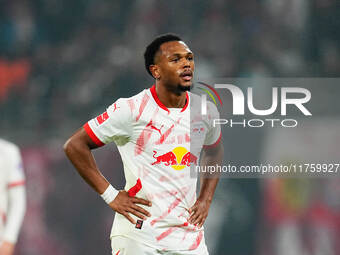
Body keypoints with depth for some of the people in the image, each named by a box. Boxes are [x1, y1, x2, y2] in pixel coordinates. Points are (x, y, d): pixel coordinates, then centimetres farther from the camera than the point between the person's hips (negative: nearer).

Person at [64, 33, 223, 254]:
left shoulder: (205, 111, 7)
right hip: (138, 235, -4)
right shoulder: (132, 110, -9)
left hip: (189, 236, 4)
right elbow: (75, 146, -4)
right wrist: (110, 195, -7)